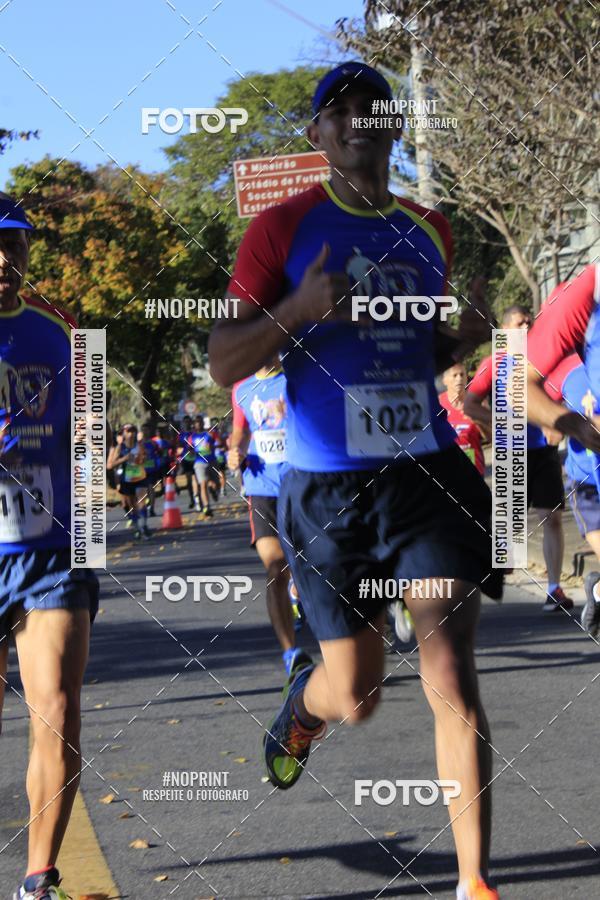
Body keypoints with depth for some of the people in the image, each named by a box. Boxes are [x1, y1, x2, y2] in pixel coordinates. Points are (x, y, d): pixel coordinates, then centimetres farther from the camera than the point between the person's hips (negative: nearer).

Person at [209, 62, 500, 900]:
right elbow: (223, 364, -4)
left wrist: (466, 336, 3)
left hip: (428, 472, 3)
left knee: (453, 681, -8)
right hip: (329, 485, -3)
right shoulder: (283, 226, -2)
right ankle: (302, 702, 46)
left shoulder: (429, 231, 12)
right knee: (355, 697, 7)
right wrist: (297, 309, -21)